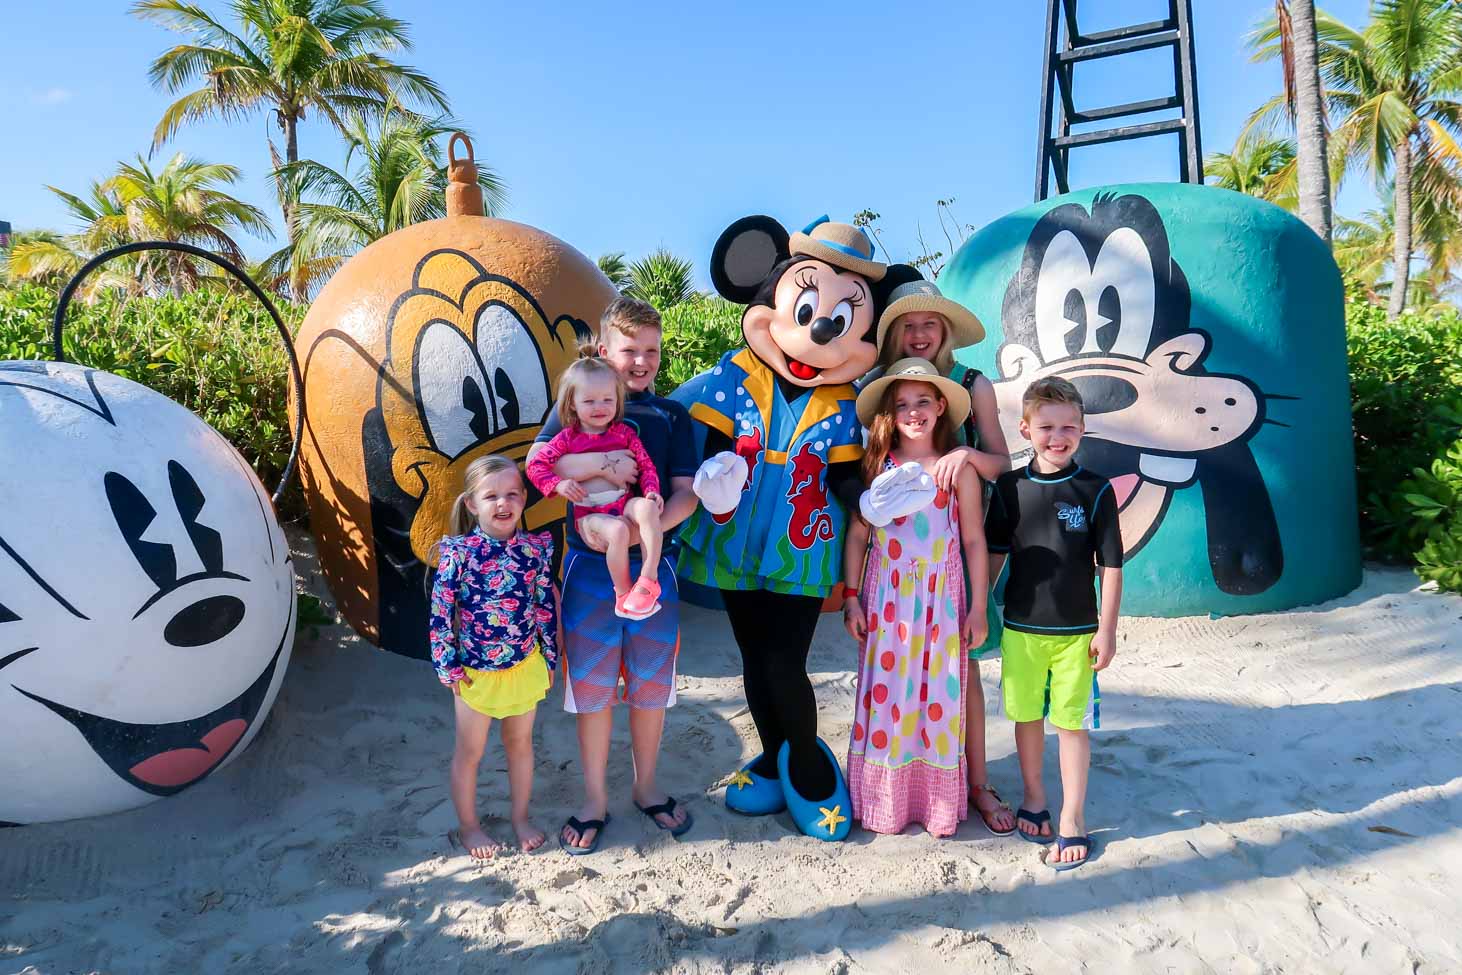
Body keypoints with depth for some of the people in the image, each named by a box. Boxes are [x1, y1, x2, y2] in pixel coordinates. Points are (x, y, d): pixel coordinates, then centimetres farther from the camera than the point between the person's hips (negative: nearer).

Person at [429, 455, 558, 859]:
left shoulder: (536, 548, -8)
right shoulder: (458, 552, -16)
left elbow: (547, 605, 1)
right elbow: (441, 611, -11)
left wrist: (550, 657, 5)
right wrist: (449, 667, -10)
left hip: (526, 665, 3)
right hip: (475, 669, -2)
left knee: (520, 742, 19)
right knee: (469, 750, 15)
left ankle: (521, 818, 39)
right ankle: (468, 826, 35)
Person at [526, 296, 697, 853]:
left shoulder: (671, 416, 7)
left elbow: (686, 492, -1)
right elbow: (536, 463, -11)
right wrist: (603, 464, -25)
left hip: (652, 562, 2)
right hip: (589, 562, -1)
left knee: (651, 683, 11)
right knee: (592, 684, 7)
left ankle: (646, 788, 31)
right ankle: (595, 800, 24)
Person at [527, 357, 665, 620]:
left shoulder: (624, 432, 12)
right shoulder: (567, 438, 7)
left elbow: (646, 465, 9)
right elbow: (535, 465, 6)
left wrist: (652, 491, -10)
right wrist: (558, 484, -11)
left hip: (624, 505, 2)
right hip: (589, 516, -2)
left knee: (646, 507, -32)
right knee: (617, 529, -35)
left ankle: (649, 579, -29)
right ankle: (622, 594, -16)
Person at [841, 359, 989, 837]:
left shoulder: (958, 470, -2)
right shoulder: (876, 467, 1)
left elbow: (974, 542, 1)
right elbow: (857, 535, 3)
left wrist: (977, 608, 0)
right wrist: (851, 597, 1)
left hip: (941, 600, -1)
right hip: (886, 598, 1)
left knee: (938, 696, 7)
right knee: (885, 693, 7)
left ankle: (936, 802, 23)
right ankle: (884, 801, 22)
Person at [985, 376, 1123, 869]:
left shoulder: (1095, 490, -6)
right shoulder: (1011, 487, -1)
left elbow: (1110, 565, -4)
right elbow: (992, 551, 7)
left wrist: (1107, 629, -5)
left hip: (1076, 630, -2)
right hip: (1021, 626, 2)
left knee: (1072, 722, 5)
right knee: (1027, 715, 14)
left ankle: (1073, 818, 19)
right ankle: (1033, 797, 34)